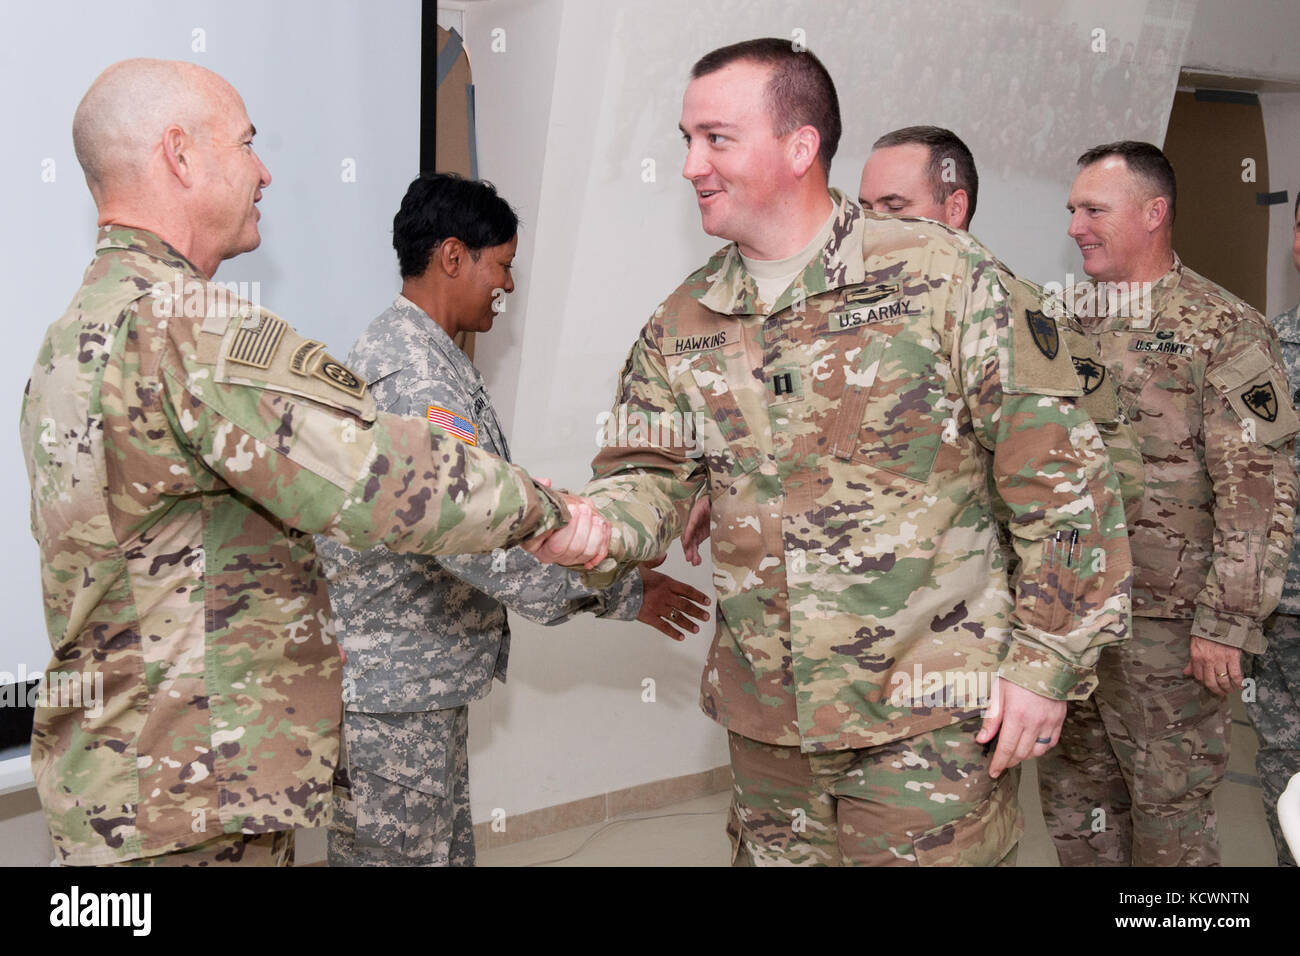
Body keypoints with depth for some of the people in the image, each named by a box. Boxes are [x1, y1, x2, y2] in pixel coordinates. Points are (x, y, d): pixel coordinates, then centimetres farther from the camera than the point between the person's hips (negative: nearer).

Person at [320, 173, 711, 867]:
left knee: (449, 849, 18)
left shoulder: (409, 352, 16)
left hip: (427, 685, 11)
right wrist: (620, 594, -17)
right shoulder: (411, 374, -20)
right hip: (390, 699, -11)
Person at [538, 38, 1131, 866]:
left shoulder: (941, 275, -9)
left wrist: (1048, 658, -10)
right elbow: (648, 475, 3)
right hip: (764, 718, 5)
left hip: (930, 717, -4)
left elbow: (1056, 470, -9)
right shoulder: (681, 327, 6)